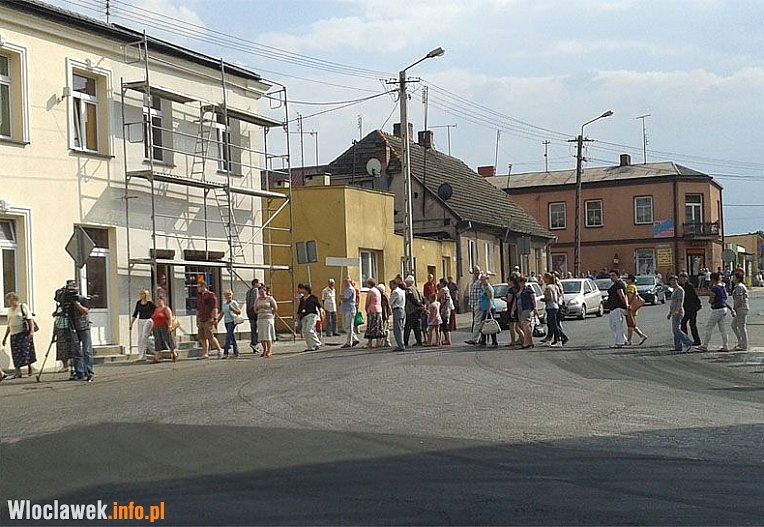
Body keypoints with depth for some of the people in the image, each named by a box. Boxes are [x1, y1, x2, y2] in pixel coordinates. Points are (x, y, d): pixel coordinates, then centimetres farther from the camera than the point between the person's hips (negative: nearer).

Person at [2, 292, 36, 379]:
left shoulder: (23, 307, 0)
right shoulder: (9, 310, 17)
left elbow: (30, 320, -6)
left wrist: (32, 331, -18)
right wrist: (5, 337, 21)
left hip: (24, 333, -5)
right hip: (13, 334, 5)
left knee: (25, 351, -8)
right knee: (16, 354, -1)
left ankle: (29, 369, -1)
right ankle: (18, 372, -2)